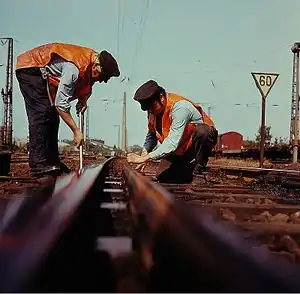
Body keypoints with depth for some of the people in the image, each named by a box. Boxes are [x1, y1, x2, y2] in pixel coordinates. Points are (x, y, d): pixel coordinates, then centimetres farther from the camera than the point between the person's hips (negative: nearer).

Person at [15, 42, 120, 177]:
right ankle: (38, 165, -20)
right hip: (29, 68, -10)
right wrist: (76, 131, -28)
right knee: (41, 115, -18)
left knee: (52, 117, 5)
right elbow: (61, 104, -32)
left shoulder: (93, 59, -8)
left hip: (42, 72, 10)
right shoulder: (74, 68, -34)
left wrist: (83, 99, -8)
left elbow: (86, 84, 12)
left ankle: (52, 162, 7)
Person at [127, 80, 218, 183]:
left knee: (202, 131, -40)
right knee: (163, 177, -5)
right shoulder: (154, 109, -7)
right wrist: (144, 153, -7)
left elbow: (172, 144, -37)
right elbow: (152, 134, 10)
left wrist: (145, 158, -38)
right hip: (180, 149, 7)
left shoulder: (180, 107, -32)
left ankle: (198, 171, -20)